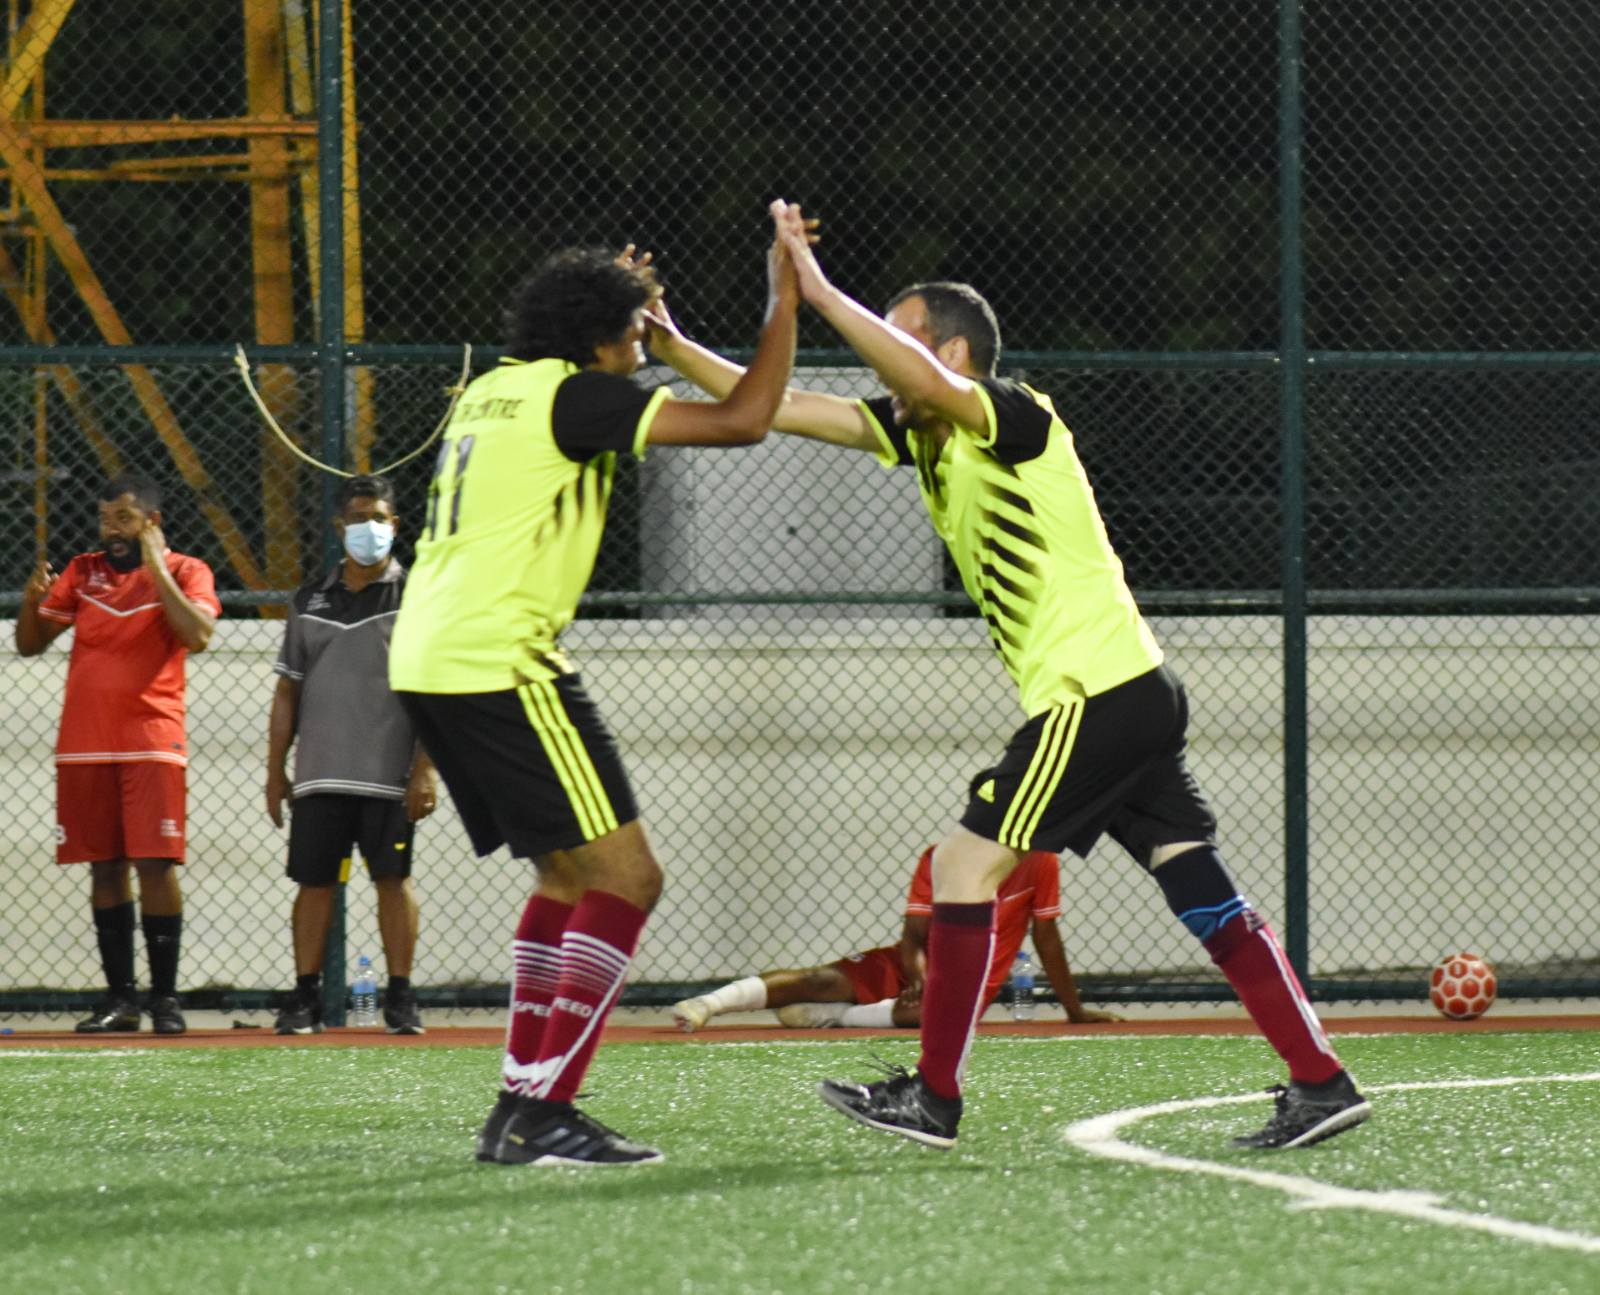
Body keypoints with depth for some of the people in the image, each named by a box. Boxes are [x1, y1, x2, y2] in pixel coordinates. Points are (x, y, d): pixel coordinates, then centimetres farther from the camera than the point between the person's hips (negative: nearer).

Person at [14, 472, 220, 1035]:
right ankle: (119, 997, 6)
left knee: (155, 864, -9)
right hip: (83, 747, 4)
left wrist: (157, 571, -16)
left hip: (151, 743, -4)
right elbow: (29, 644, 13)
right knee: (105, 868, 3)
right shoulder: (82, 572, 12)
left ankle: (164, 997, -5)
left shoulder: (185, 572, 1)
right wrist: (33, 600, -7)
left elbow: (198, 635, -17)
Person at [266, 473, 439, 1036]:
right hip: (319, 775, 3)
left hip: (389, 774, -3)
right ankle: (305, 998, 6)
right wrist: (276, 770, 8)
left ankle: (400, 998, 4)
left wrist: (424, 769, -11)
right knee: (314, 881, 2)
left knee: (393, 879, -2)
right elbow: (287, 692, 14)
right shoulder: (311, 600, 12)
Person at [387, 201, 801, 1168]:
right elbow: (743, 420, -13)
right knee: (626, 875, -7)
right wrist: (785, 302, -3)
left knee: (570, 873, 20)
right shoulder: (572, 397, -8)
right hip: (499, 664, -10)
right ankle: (544, 1114, -14)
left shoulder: (492, 391, 17)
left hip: (430, 661, 10)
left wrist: (630, 303, 43)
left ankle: (520, 1108, 16)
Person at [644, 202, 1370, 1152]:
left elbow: (924, 381, -34)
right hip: (1135, 694, 9)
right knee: (1210, 902, 5)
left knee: (966, 864, -4)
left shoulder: (1011, 416, -12)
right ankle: (1321, 1084, 2)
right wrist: (671, 346, 8)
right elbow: (777, 406, 15)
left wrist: (819, 291, -31)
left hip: (1097, 696, -9)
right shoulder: (919, 436, 13)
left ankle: (934, 1098, 2)